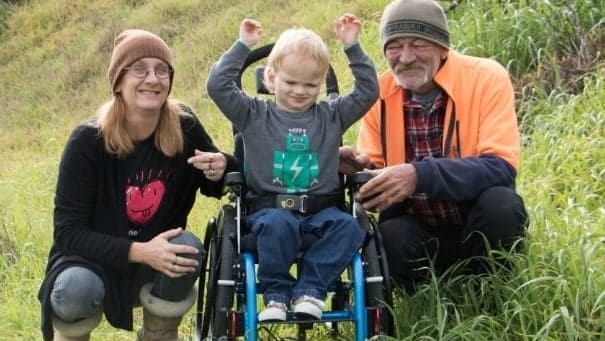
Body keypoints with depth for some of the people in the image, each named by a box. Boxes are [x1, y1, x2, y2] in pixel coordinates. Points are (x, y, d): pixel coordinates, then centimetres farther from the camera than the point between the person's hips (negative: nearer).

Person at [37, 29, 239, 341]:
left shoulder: (185, 128, -11)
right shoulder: (88, 142, -19)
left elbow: (217, 186, 5)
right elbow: (68, 232, -20)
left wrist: (221, 169, -21)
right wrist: (139, 251, -34)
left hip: (155, 264, 3)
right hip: (93, 259, -3)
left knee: (188, 247, -28)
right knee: (77, 288, -35)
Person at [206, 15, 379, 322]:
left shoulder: (331, 115, 14)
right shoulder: (255, 114, 8)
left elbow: (368, 91, 11)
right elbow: (218, 86, -1)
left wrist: (352, 48, 5)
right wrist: (242, 46, -1)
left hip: (321, 211, 2)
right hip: (270, 208, -2)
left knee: (349, 226, -29)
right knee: (278, 224, -37)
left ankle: (309, 290, -20)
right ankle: (276, 293, -19)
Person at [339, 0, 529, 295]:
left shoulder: (486, 78, -15)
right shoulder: (380, 92, -4)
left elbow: (501, 167, -24)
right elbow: (375, 167, 4)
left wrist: (420, 175, -38)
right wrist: (360, 168, -22)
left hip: (477, 223, -1)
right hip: (418, 230, 2)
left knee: (500, 202, -33)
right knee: (386, 240, -30)